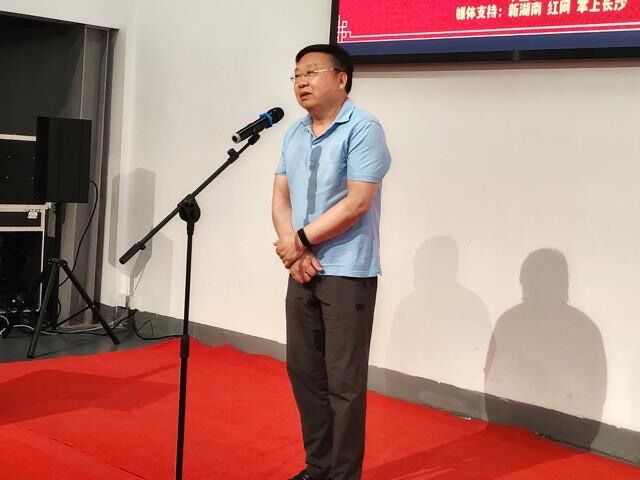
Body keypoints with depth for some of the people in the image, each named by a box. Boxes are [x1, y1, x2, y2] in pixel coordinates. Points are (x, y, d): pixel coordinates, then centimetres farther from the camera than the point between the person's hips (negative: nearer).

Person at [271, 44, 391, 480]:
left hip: (347, 274, -7)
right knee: (304, 372, 12)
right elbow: (281, 198, 9)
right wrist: (291, 250, -7)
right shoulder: (294, 135, 13)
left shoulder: (363, 130, -10)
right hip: (302, 272, 7)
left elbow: (356, 203, -17)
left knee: (343, 382, -2)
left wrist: (301, 240, -12)